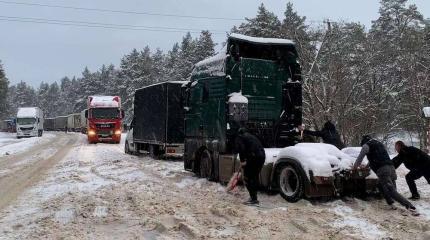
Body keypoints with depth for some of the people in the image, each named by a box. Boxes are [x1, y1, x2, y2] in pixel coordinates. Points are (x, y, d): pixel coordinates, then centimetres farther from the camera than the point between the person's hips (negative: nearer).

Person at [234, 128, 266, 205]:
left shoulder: (239, 138, 9)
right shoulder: (252, 136, 30)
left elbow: (241, 148, -11)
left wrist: (242, 160, -10)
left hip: (253, 157, -8)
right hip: (261, 156, 8)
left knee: (247, 178, 1)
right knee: (255, 177, 19)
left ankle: (254, 199, -2)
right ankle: (253, 197, 27)